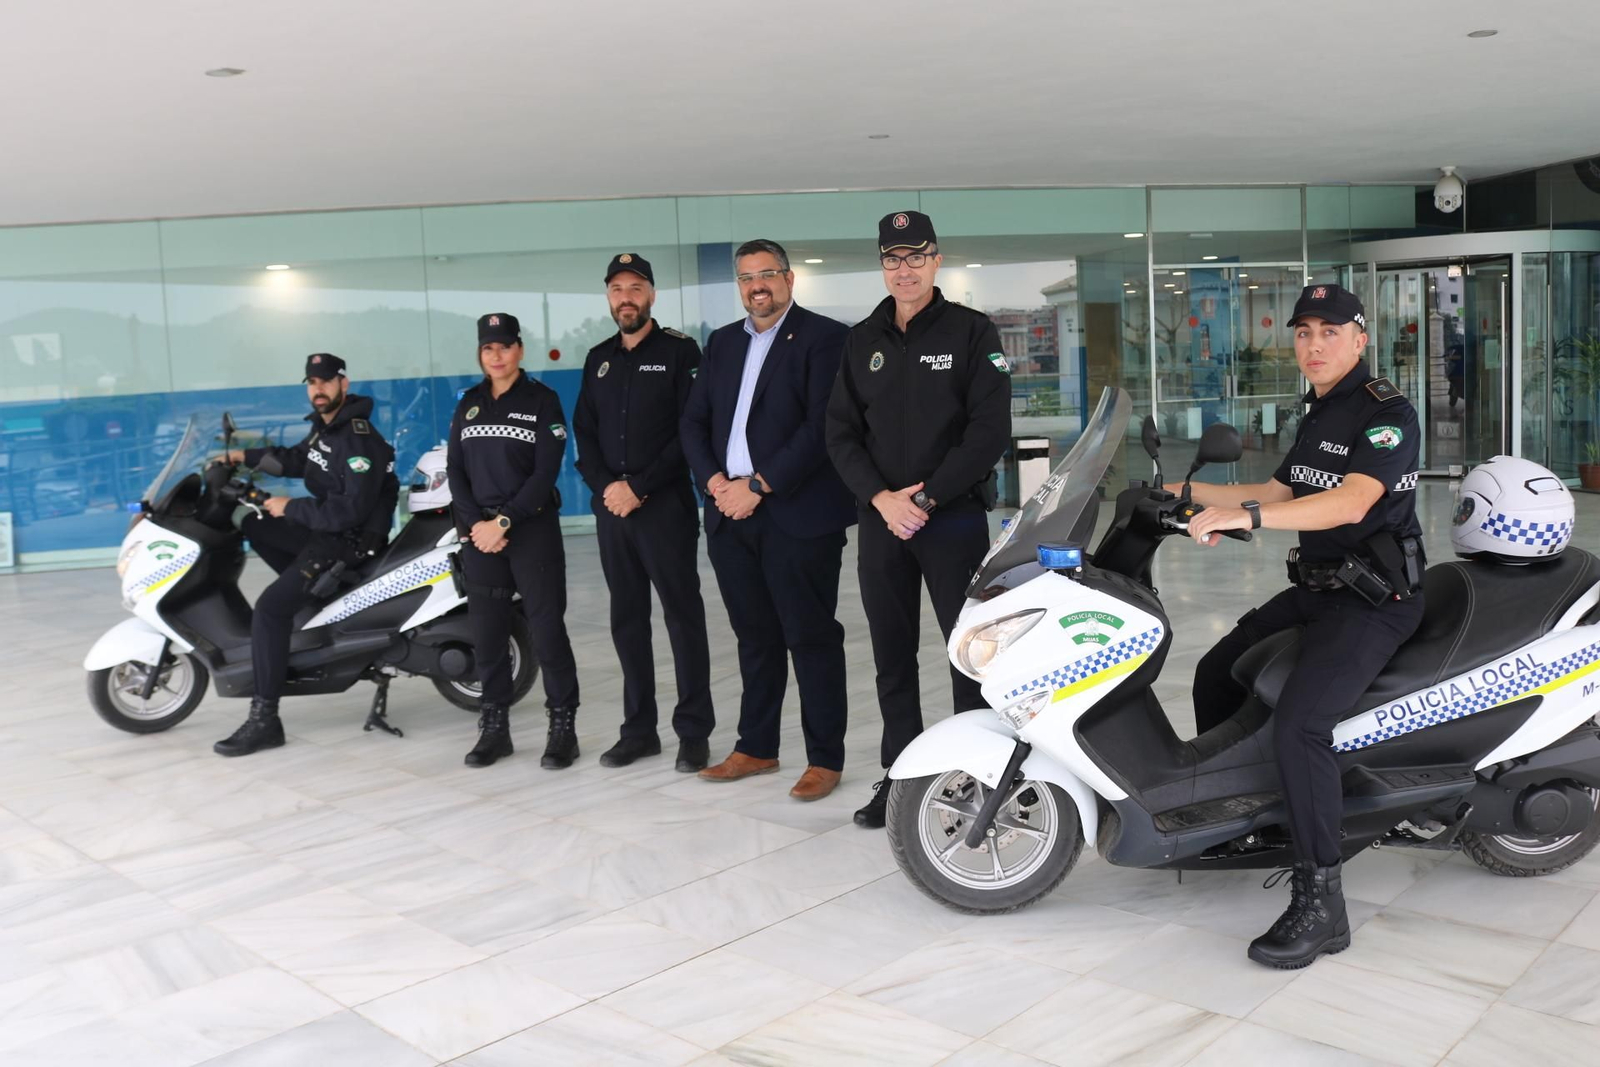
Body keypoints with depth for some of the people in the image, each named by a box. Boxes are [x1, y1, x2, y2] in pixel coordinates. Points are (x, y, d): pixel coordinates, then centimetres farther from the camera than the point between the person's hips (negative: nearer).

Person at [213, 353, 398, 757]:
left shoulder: (359, 440, -21)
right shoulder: (324, 426, 10)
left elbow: (351, 511, -28)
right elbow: (295, 460, 30)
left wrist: (291, 508, -18)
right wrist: (245, 456, 19)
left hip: (351, 541, -10)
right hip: (324, 528, 10)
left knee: (270, 607, -20)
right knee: (255, 525, 23)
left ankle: (264, 720, -17)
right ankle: (310, 593, 13)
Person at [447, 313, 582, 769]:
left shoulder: (542, 400, 0)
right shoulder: (469, 403, 13)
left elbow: (546, 473, -8)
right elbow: (455, 470, 8)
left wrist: (504, 521, -15)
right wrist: (475, 524, -7)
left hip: (533, 529, -4)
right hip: (479, 532, 4)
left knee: (546, 628, -4)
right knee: (487, 631, 6)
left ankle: (563, 728, 4)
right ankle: (494, 729, 16)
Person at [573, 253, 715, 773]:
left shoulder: (679, 351, -2)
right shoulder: (598, 359, 15)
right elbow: (584, 432, 12)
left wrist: (639, 487, -14)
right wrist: (605, 486, -5)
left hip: (665, 506, -5)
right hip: (611, 508, 5)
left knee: (682, 617, -1)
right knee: (627, 620, 9)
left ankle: (694, 732, 4)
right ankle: (638, 729, 17)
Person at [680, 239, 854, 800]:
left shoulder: (823, 337, -4)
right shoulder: (722, 343, 16)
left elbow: (822, 426, -14)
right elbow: (694, 421, 14)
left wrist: (758, 486, -15)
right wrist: (714, 480, -4)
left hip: (797, 515, -6)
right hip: (731, 516, 6)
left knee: (812, 639, 1)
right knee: (755, 638, 14)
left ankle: (825, 758, 9)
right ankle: (756, 747, 24)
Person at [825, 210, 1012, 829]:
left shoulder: (972, 332, -1)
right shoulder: (862, 340, 11)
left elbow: (990, 431, -9)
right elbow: (840, 432, 7)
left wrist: (928, 498, -14)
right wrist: (881, 497, -9)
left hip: (954, 516, -4)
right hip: (881, 519, 4)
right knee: (892, 656, 9)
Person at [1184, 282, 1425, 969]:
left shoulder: (1386, 412, -14)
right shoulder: (1317, 414, 16)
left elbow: (1350, 503, -30)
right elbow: (1278, 493, 21)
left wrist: (1245, 516, -40)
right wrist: (1189, 493, 13)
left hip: (1374, 599, -10)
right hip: (1316, 589, 10)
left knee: (1298, 724, -27)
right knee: (1216, 675, 14)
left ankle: (1319, 904, -20)